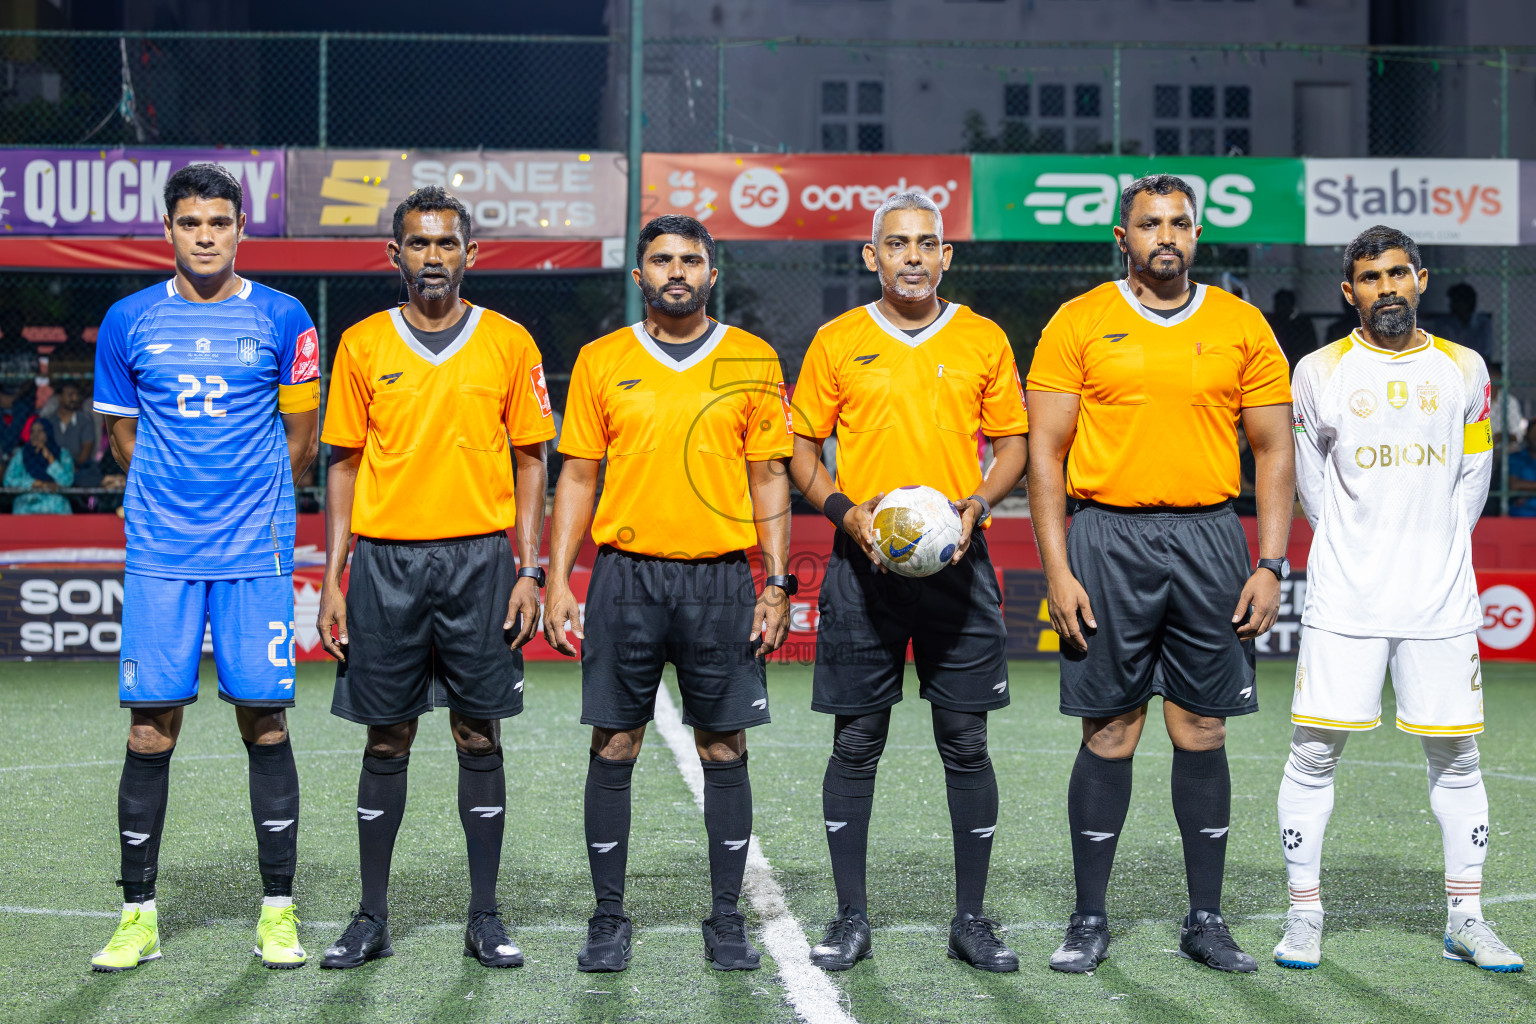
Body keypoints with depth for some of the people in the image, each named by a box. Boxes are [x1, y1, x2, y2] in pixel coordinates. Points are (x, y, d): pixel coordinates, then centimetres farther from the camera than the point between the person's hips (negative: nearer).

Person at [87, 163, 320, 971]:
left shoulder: (282, 319, 3)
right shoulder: (129, 321, 7)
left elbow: (300, 439, 10)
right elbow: (122, 433, 15)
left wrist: (252, 504, 10)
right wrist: (172, 494, 10)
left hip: (256, 554, -1)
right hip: (160, 555, 1)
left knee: (266, 725, 0)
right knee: (150, 730, 1)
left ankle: (278, 914, 9)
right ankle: (138, 915, 11)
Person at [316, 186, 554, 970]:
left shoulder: (509, 343, 4)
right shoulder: (362, 344, 5)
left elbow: (530, 462, 6)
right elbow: (343, 465, 8)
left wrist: (530, 571, -2)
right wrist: (331, 580, 2)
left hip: (480, 560, 0)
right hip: (386, 560, 1)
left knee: (480, 737, 4)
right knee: (386, 741, 6)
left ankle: (485, 917, 13)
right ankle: (372, 918, 15)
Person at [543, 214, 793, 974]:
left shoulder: (753, 361, 6)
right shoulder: (601, 361, 6)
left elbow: (768, 476, 7)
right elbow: (578, 475, 8)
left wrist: (777, 582, 0)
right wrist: (558, 582, 0)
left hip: (721, 579, 0)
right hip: (625, 576, 0)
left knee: (724, 751, 4)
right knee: (613, 748, 3)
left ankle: (727, 920, 14)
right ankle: (609, 920, 13)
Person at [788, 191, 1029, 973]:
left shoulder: (984, 341, 7)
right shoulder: (837, 342, 5)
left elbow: (1013, 444, 10)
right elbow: (801, 447, 8)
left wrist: (976, 506, -8)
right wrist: (846, 511, -9)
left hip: (956, 560, 0)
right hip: (863, 560, 0)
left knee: (966, 741, 2)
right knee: (855, 741, 3)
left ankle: (971, 918, 13)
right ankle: (851, 918, 13)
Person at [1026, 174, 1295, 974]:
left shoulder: (1241, 326, 7)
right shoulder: (1079, 323, 2)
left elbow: (1273, 451, 9)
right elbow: (1045, 450, 0)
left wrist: (1270, 565, 0)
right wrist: (1056, 568, -8)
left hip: (1209, 540, 2)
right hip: (1108, 540, -2)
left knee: (1203, 732, 5)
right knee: (1109, 733, 2)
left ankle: (1205, 919, 15)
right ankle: (1089, 919, 12)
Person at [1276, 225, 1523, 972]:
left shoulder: (1464, 370, 8)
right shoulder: (1319, 373, 3)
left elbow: (1471, 478, 15)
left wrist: (1435, 555, 12)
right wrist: (1357, 550, 11)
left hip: (1441, 600, 2)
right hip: (1343, 600, -1)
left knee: (1455, 755, 5)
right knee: (1314, 751, -3)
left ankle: (1465, 919, 16)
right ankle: (1304, 915, 8)